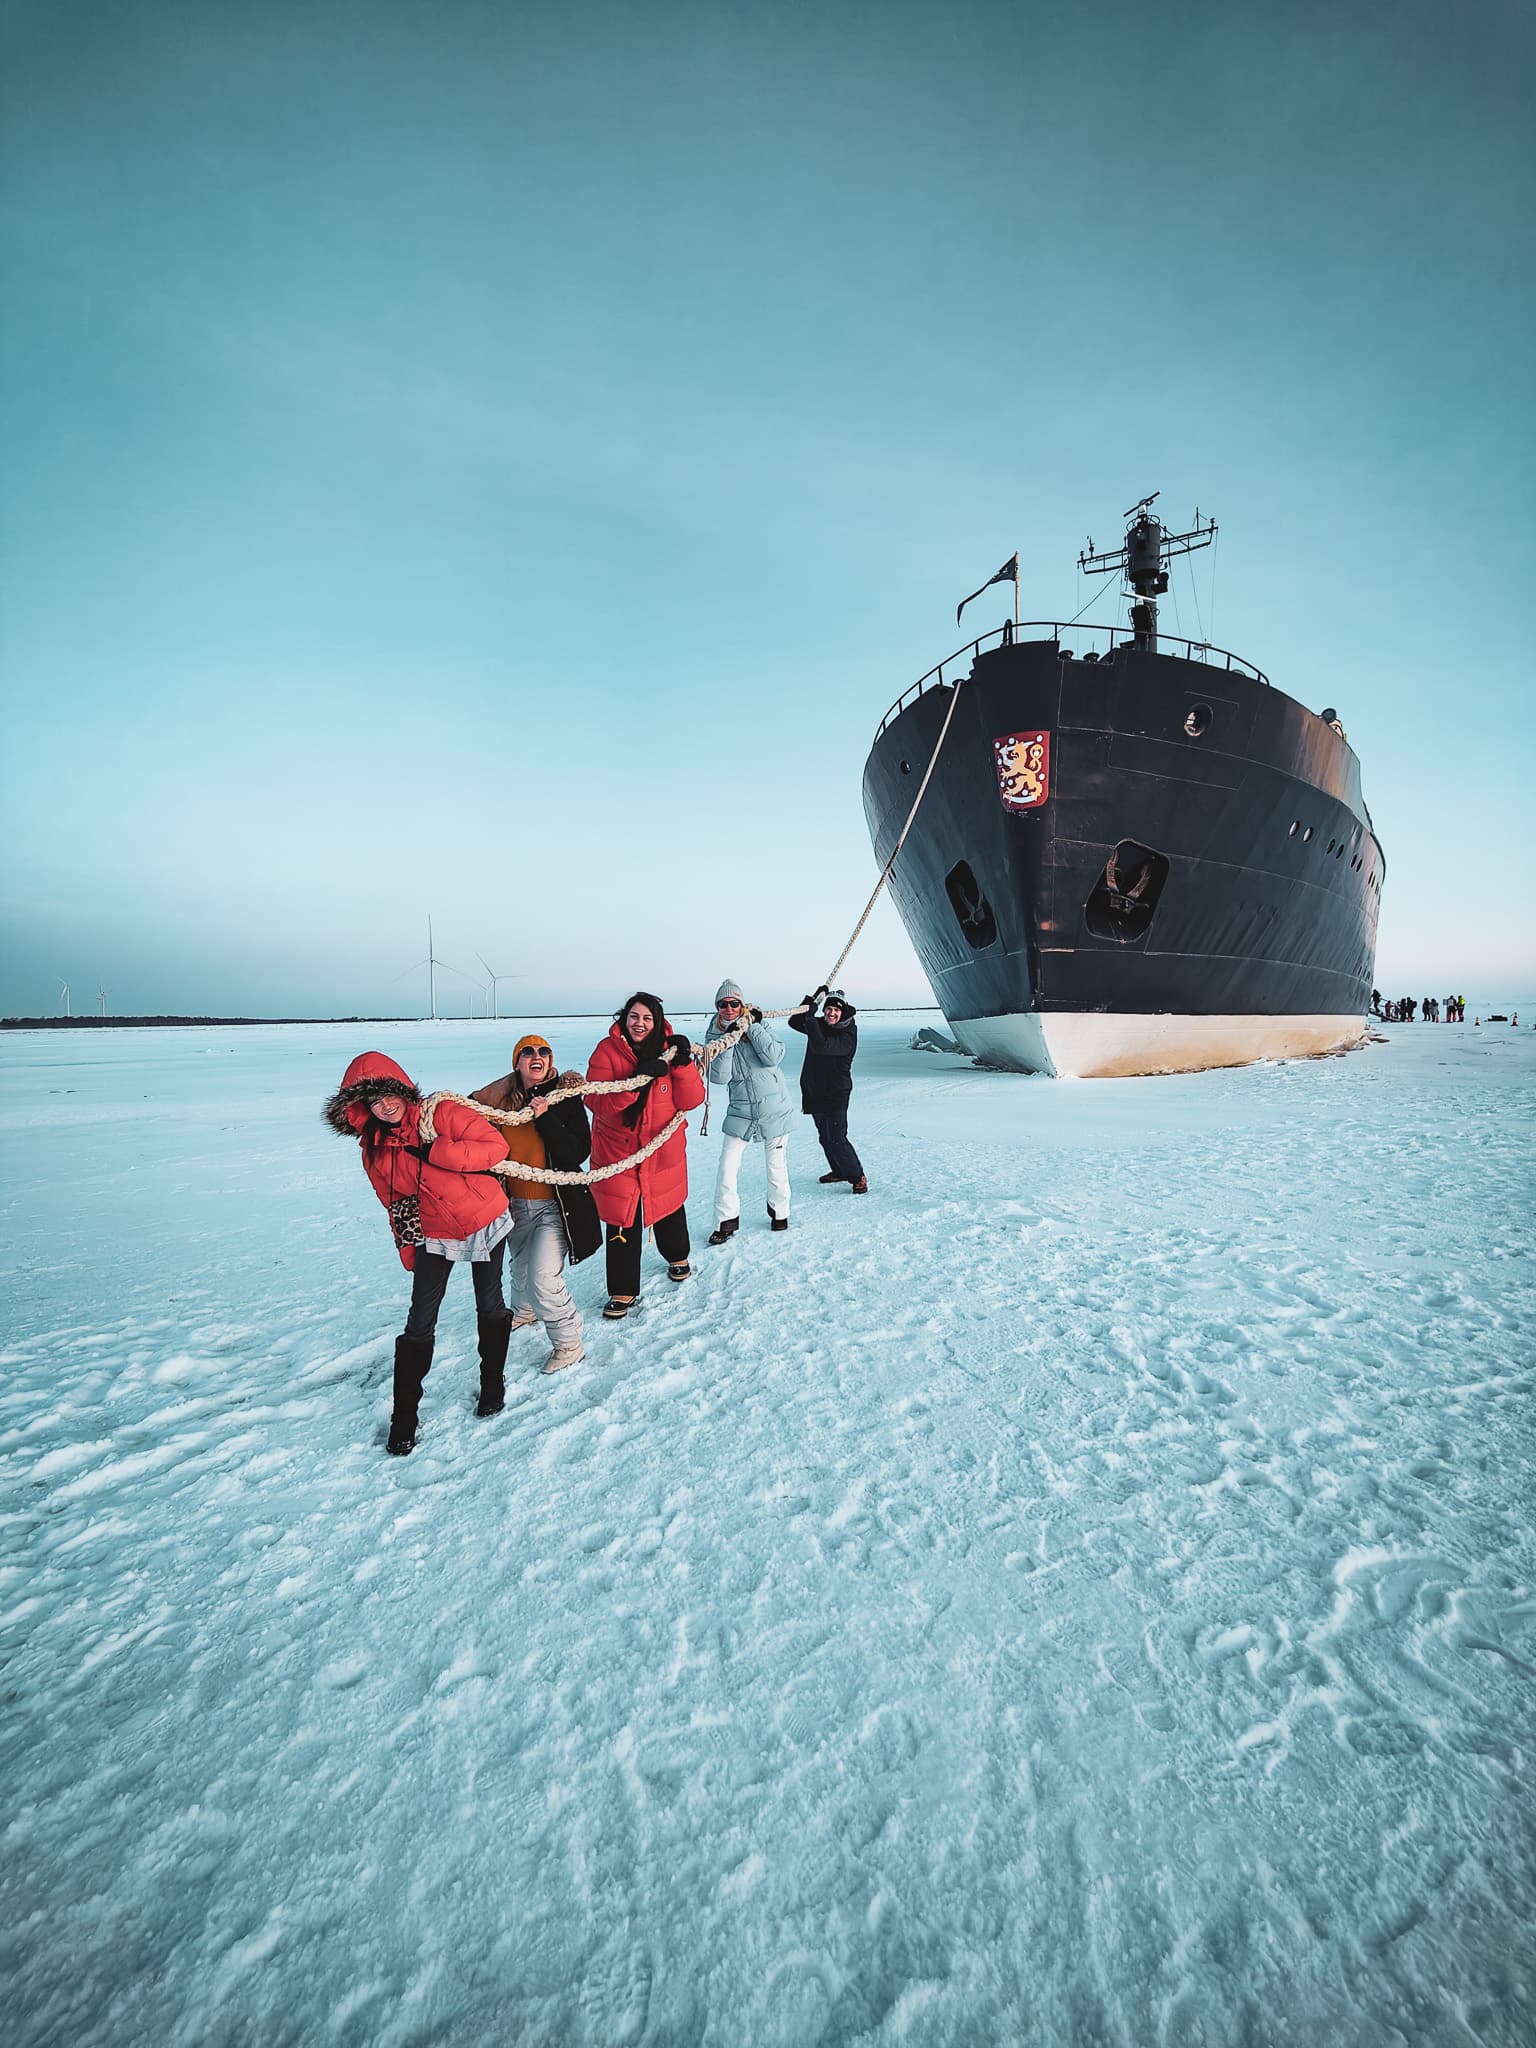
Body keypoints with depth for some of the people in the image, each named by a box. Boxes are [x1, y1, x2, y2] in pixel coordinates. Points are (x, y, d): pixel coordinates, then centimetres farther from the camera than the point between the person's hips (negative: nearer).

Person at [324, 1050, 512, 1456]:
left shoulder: (443, 1114, -19)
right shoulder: (374, 1149, -5)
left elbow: (496, 1146, -23)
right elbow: (397, 1204, 6)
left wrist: (435, 1153, -30)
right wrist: (409, 1252, 10)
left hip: (486, 1221, -2)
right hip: (434, 1236, 2)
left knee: (490, 1307, 13)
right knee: (420, 1325, -1)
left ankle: (492, 1385, 34)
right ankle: (404, 1415, 15)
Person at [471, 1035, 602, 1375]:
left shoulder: (566, 1097, -13)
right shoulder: (502, 1099, -4)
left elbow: (579, 1153, -21)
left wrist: (545, 1118, -28)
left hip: (555, 1204, -5)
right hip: (516, 1203, 5)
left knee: (543, 1277, -13)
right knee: (520, 1267, 25)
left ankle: (568, 1343, 7)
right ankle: (525, 1311, 55)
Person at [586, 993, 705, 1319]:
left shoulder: (669, 1049, -5)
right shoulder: (607, 1051, -12)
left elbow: (691, 1100, -10)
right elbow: (597, 1101, -22)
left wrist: (683, 1063, -25)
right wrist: (636, 1080, -35)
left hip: (664, 1151, 2)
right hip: (617, 1151, -2)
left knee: (668, 1208, 21)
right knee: (623, 1220, -2)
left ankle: (677, 1256, 50)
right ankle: (622, 1291, 16)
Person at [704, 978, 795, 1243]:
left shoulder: (759, 1027, -5)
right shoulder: (714, 1037, -3)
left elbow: (775, 1056, -21)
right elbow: (719, 1077, -16)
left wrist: (751, 1027, -21)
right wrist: (728, 1040, -25)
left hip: (775, 1110, -1)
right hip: (741, 1113, 1)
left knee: (776, 1167, 10)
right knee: (727, 1169, -4)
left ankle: (779, 1211, 34)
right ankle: (727, 1220, 15)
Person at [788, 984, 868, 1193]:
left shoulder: (848, 1035, -17)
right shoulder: (819, 1025, 6)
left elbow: (821, 1046, -31)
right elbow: (794, 1022, 3)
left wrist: (810, 1018, -28)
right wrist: (811, 1000, -7)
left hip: (835, 1095, -7)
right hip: (814, 1092, 8)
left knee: (837, 1139, -11)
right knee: (825, 1137, 17)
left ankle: (857, 1177, 3)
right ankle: (840, 1171, 33)